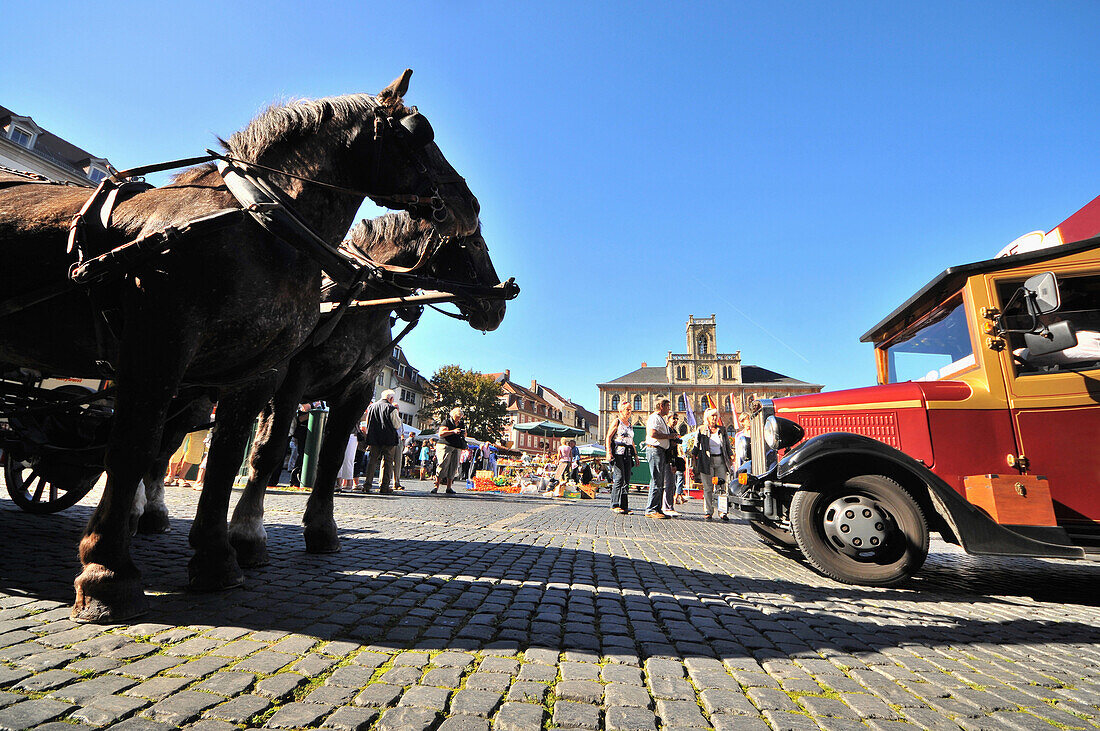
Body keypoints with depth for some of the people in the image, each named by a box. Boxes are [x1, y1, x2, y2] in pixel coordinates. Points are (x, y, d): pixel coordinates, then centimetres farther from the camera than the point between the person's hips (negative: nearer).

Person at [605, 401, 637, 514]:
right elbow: (608, 437, -6)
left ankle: (624, 506, 6)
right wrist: (609, 451, -16)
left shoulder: (629, 424, 21)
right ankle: (615, 505, -8)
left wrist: (635, 454, 20)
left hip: (628, 454, 7)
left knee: (627, 480, 2)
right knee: (620, 478, -13)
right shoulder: (616, 421, 1)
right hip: (618, 452, -7)